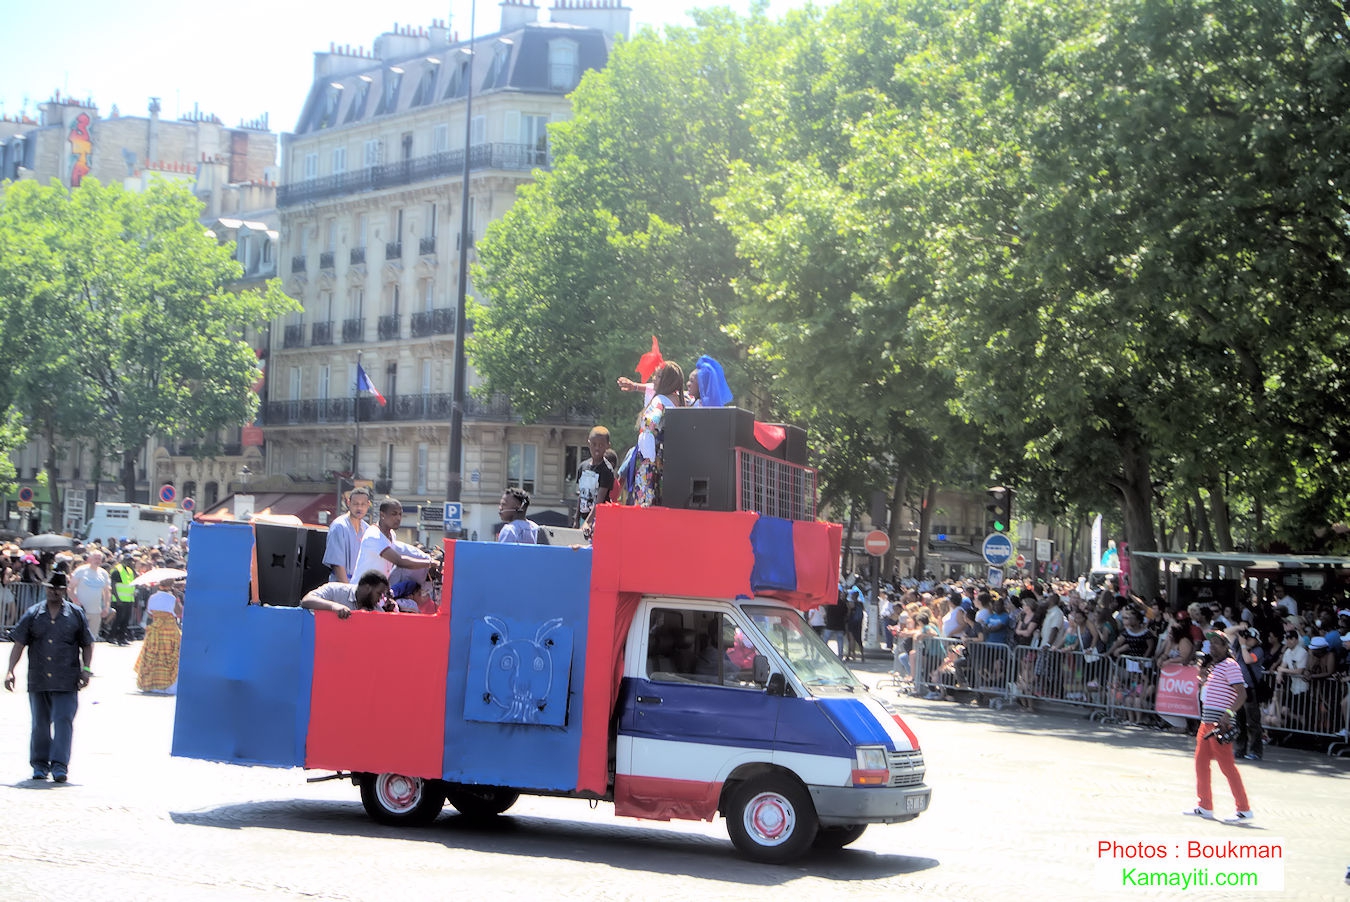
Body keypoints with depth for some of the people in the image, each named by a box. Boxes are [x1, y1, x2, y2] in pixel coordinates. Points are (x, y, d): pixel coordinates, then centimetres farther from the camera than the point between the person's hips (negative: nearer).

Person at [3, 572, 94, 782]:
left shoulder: (76, 614, 5)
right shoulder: (32, 614, 6)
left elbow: (87, 645, 10)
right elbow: (19, 644, 5)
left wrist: (86, 668, -1)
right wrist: (10, 671, -3)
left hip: (66, 682, -2)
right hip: (38, 680, 2)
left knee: (63, 721, -10)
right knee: (40, 723, 9)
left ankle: (59, 765, -11)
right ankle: (40, 764, 20)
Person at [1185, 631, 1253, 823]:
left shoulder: (1229, 665, -11)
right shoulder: (1211, 666, 18)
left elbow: (1242, 693, -19)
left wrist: (1228, 713, -30)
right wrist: (1202, 677, 9)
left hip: (1220, 723, -10)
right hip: (1206, 721, 10)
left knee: (1227, 765, -8)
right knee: (1201, 761, 11)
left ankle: (1244, 809, -3)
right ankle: (1205, 807, 19)